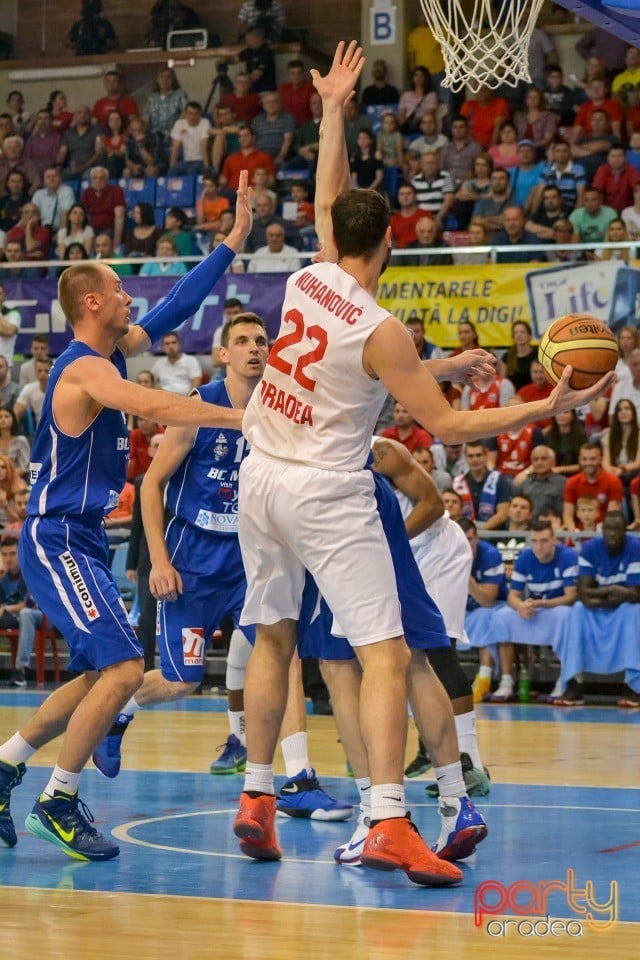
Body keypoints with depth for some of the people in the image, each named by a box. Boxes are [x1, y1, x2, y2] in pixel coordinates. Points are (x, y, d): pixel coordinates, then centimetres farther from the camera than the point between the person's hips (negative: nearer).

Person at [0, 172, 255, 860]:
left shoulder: (112, 355, 11)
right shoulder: (83, 368, -16)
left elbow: (175, 308, 16)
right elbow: (157, 407, -32)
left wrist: (232, 242, 14)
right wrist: (243, 416, -34)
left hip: (80, 542, 10)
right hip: (56, 540, -10)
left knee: (100, 675, 15)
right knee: (123, 668, -16)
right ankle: (59, 802, -5)